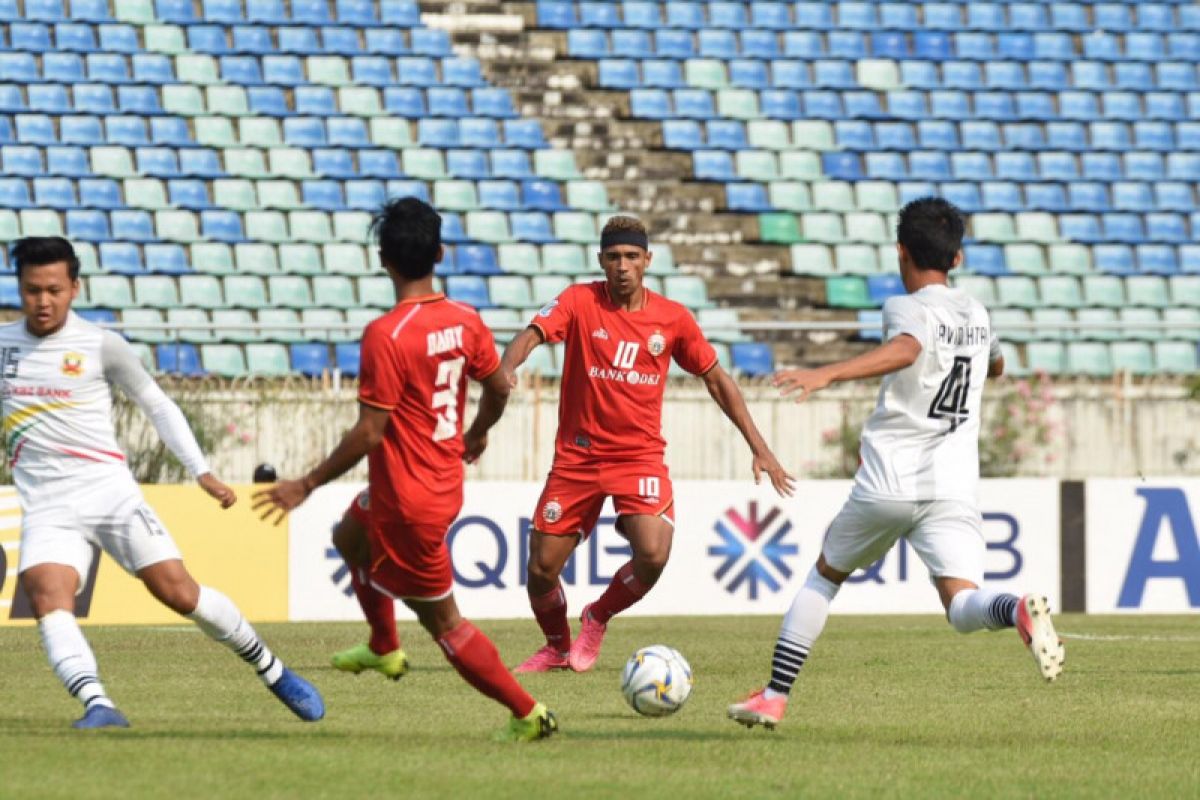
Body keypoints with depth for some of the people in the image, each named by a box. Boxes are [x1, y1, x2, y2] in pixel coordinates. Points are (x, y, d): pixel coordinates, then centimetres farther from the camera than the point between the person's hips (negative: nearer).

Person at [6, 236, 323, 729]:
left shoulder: (101, 346, -1)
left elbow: (158, 406, 9)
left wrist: (201, 472, 3)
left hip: (109, 490, -2)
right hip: (46, 508, 2)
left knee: (179, 592, -6)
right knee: (48, 601, -25)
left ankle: (273, 671, 14)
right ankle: (98, 707, -37)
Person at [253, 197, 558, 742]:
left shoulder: (386, 335, -25)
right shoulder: (465, 321, -4)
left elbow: (369, 433, -24)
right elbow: (499, 388, 11)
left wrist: (308, 485, -13)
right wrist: (477, 433, 33)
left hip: (407, 502, -8)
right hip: (447, 486, 8)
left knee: (444, 621, 5)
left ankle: (528, 714, 9)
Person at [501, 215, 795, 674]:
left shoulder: (672, 318, 0)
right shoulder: (580, 302, -5)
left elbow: (716, 380, 9)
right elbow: (533, 333, -21)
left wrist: (758, 447, 6)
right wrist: (506, 368, -44)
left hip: (640, 456, 0)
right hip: (577, 457, 0)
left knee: (653, 554, -23)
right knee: (541, 570, 1)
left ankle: (597, 619, 8)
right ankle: (558, 647, 32)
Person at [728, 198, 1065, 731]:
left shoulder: (907, 308, -5)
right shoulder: (976, 314, 15)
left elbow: (904, 349, -30)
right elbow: (994, 365, 38)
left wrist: (827, 374, -42)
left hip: (888, 482, -3)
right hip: (955, 488, 3)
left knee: (824, 574, 20)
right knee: (963, 607, -10)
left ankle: (774, 696, 21)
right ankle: (1017, 611, -45)